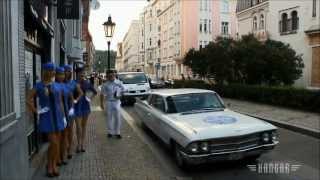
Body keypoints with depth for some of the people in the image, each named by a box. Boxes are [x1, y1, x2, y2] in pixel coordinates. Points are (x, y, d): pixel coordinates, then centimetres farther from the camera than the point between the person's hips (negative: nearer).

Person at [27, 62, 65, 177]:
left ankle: (54, 165, 23)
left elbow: (60, 102, 10)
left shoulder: (56, 86, 7)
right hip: (46, 117, -4)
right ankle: (49, 165, 15)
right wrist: (36, 111, -8)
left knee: (57, 142, 8)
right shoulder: (38, 86, -3)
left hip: (57, 116, 4)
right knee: (53, 143, -7)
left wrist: (63, 116, 7)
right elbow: (28, 100, -3)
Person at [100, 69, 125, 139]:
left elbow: (123, 90, 10)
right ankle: (110, 132, 22)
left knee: (117, 117, 1)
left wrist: (120, 95, -8)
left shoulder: (118, 83, -1)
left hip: (117, 102, 0)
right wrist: (101, 103, -1)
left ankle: (117, 132, 14)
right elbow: (102, 94, 2)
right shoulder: (105, 85, -3)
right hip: (109, 102, 0)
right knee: (109, 117, 7)